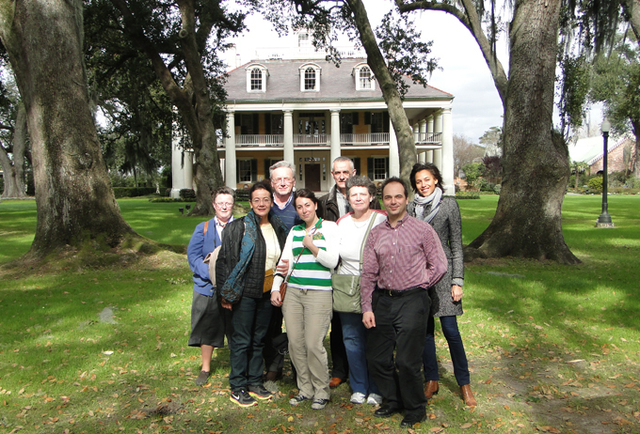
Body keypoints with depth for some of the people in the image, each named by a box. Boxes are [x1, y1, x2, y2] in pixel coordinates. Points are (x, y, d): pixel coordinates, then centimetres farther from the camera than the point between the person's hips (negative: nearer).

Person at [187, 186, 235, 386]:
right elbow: (193, 256, -1)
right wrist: (212, 275, -15)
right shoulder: (203, 229, 7)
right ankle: (205, 368, 31)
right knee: (207, 329, 12)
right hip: (208, 287, 1)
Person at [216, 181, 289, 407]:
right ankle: (237, 388, 16)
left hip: (267, 292, 5)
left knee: (259, 338, 15)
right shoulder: (238, 227, -9)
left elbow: (282, 259, 17)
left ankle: (255, 382, 28)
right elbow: (225, 259, -10)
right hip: (245, 292, -5)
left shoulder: (278, 227, 8)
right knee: (242, 339, 3)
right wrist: (226, 293, -12)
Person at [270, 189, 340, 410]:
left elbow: (332, 261, -5)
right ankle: (305, 388, 21)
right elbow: (285, 261, 13)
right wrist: (276, 288, 4)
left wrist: (311, 246, -12)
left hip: (319, 293, -5)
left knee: (313, 344, -7)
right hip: (292, 292, 5)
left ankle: (321, 391, 11)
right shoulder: (294, 231, 16)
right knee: (295, 343, 5)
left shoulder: (330, 227, 3)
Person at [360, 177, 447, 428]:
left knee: (407, 360, -3)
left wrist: (417, 286, 1)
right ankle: (393, 401, 34)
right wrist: (367, 307, 2)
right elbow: (368, 274, 8)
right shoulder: (375, 234, 8)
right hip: (383, 300, 5)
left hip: (412, 300, -4)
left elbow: (439, 266, 1)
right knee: (376, 357, 9)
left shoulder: (422, 230, -2)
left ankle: (416, 409, 22)